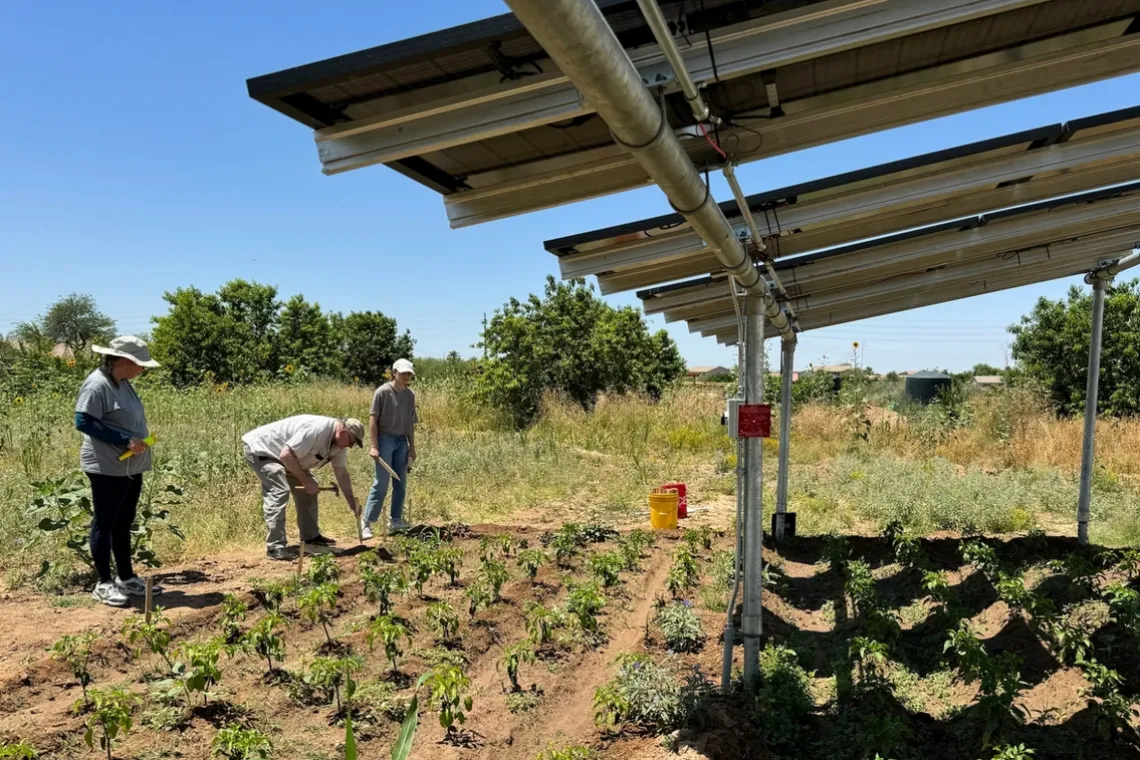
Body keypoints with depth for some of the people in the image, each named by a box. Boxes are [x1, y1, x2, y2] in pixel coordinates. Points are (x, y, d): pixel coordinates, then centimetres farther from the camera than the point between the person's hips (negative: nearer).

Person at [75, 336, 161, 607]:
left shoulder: (122, 384, 12)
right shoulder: (97, 384, -17)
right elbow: (83, 422, -21)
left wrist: (139, 441, 6)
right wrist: (125, 440, -23)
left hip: (130, 467, 9)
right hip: (107, 468, -9)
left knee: (123, 524, 16)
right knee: (105, 524, 2)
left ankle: (126, 578, 26)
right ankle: (104, 583, 12)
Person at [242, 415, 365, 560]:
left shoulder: (339, 444, -3)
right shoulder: (316, 429, -34)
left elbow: (342, 474, 4)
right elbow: (286, 455, -34)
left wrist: (352, 504, 0)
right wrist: (306, 481, -25)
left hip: (281, 455, 10)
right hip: (260, 448, -10)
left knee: (307, 491, 9)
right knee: (279, 492, -23)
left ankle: (310, 536, 18)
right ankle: (275, 547, -21)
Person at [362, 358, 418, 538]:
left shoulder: (410, 395, 9)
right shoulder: (383, 392, -7)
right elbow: (373, 419, -9)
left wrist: (412, 447, 13)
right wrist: (374, 445, -14)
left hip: (402, 442, 6)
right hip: (385, 439, -6)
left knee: (401, 484, 10)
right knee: (381, 484, -8)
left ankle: (395, 521, 22)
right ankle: (366, 523, -1)